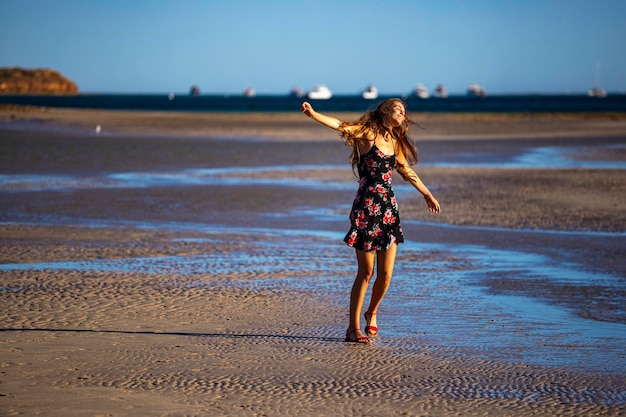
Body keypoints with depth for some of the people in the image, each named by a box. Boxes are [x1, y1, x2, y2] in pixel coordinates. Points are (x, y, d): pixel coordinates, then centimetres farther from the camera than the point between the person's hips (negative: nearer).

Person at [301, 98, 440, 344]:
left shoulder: (395, 142, 16)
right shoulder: (368, 133, -3)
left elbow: (408, 172, 31)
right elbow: (339, 125, -18)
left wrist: (427, 194, 42)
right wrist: (313, 114, -35)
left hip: (388, 210, 6)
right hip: (366, 208, -6)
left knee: (385, 273, 3)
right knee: (366, 272, -3)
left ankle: (371, 313, 29)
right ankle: (353, 328, 7)